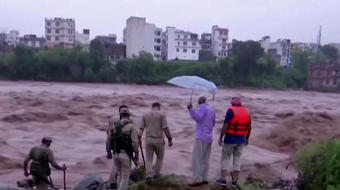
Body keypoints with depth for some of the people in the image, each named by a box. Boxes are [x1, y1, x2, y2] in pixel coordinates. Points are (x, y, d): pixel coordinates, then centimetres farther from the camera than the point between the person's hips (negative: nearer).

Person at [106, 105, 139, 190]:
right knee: (125, 176, 8)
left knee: (120, 174, 24)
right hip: (126, 155, -5)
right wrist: (136, 155, -7)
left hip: (116, 154, 5)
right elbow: (135, 142, -18)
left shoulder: (113, 124, 2)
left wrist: (108, 152, 20)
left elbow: (108, 140, 6)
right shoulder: (132, 126, -12)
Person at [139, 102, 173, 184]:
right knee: (160, 157, 20)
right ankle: (156, 174, 28)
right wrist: (170, 139, -5)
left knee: (149, 159, 10)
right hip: (159, 140, -2)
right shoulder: (162, 115, -6)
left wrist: (139, 139, 10)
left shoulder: (145, 115, 6)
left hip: (148, 139, 3)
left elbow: (141, 129, 3)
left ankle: (149, 176, -4)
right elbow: (165, 128, -12)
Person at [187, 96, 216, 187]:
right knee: (205, 160, 10)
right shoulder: (212, 109, 15)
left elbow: (198, 117, -25)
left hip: (201, 137, -8)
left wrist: (191, 109, -28)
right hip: (209, 137, 8)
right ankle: (204, 178, 11)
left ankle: (197, 179, -9)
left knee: (197, 159, -7)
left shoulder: (202, 108, -8)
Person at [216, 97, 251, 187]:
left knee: (225, 158, 8)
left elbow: (225, 126, -19)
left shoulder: (231, 110, -14)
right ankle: (235, 180, 16)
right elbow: (249, 127, 10)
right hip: (241, 139, 5)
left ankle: (223, 179, 9)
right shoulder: (247, 111, 4)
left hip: (230, 138, -5)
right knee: (237, 159, 12)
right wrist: (247, 138, 21)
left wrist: (220, 138, -13)